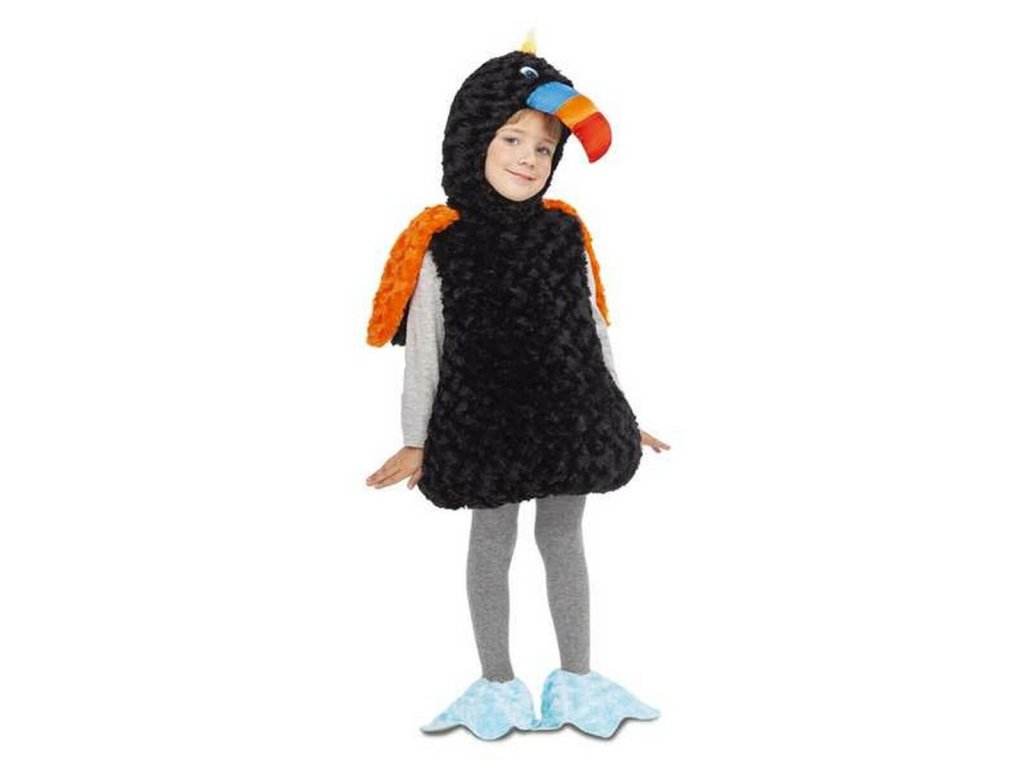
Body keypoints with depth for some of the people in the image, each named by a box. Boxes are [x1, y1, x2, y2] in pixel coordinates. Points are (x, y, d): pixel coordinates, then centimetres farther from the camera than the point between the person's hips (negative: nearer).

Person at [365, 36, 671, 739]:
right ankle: (498, 684, 25)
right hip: (484, 418, -2)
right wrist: (416, 442, -3)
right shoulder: (442, 243, -7)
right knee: (492, 540, 10)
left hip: (568, 413, 2)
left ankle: (577, 678, 25)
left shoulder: (566, 234, 2)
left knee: (563, 538, 11)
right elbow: (425, 347, -4)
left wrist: (618, 415, 12)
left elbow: (592, 329, 10)